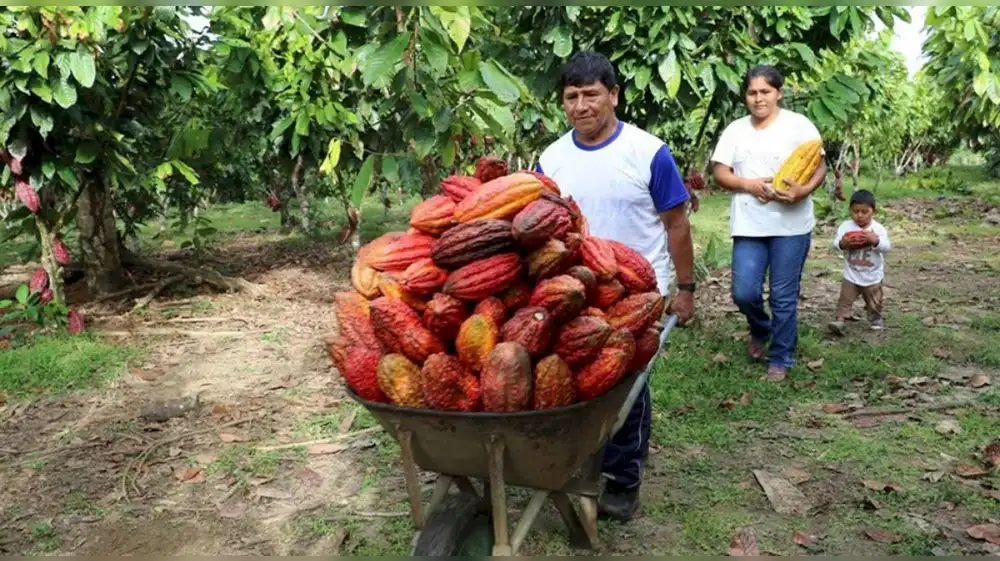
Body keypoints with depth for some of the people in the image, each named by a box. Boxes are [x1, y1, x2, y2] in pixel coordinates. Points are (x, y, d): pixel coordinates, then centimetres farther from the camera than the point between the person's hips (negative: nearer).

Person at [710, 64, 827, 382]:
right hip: (748, 226, 2)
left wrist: (804, 190, -22)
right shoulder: (735, 130, 9)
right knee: (744, 293, -3)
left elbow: (820, 167, -2)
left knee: (784, 297, 3)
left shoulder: (798, 124, 0)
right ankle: (761, 330, 31)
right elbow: (719, 172, 4)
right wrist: (749, 184, -14)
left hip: (790, 225, -2)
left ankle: (781, 359, 19)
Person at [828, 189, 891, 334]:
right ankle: (840, 320, -2)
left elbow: (887, 247, -16)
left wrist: (875, 241, -34)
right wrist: (842, 243, -35)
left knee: (874, 302, 17)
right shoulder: (845, 226, -8)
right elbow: (835, 243, -13)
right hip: (851, 276, 0)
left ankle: (875, 319, 38)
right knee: (845, 299, -4)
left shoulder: (878, 229, -10)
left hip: (872, 277, 0)